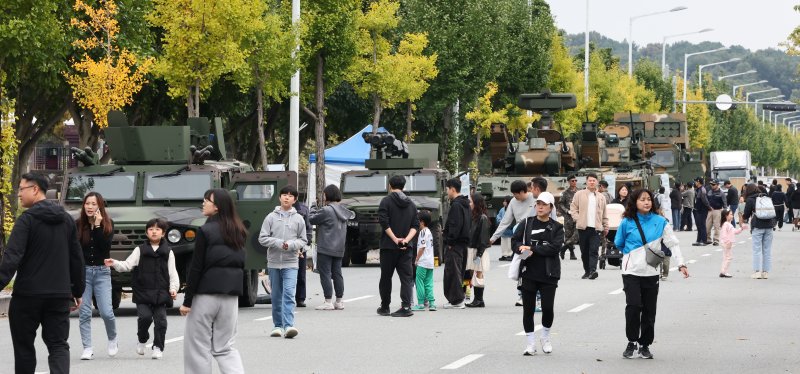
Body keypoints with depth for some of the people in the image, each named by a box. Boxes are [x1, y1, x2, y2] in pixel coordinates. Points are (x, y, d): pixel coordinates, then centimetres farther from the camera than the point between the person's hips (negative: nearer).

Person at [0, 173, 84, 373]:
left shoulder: (27, 219, -9)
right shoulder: (66, 219, 11)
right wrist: (78, 291, 22)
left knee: (24, 345, 10)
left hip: (28, 295, -5)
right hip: (60, 295, 5)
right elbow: (76, 259, 15)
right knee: (58, 344, 3)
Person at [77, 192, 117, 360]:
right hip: (82, 271, 1)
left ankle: (112, 340, 20)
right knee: (84, 313, -3)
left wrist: (97, 226, -16)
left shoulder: (108, 224, 1)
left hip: (102, 271, 0)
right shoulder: (78, 225, 0)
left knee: (106, 312, -6)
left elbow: (105, 247, -12)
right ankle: (87, 348, 4)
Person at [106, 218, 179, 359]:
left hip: (161, 293, 1)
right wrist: (114, 264, -17)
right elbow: (127, 265, 0)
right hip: (143, 292, -1)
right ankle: (142, 340, 10)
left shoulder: (168, 252, 8)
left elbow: (172, 272, 6)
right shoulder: (140, 250, 7)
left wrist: (173, 288, -7)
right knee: (145, 316, -15)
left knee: (160, 320, -6)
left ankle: (158, 347, 4)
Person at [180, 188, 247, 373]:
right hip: (231, 295, 6)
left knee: (198, 346, 3)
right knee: (225, 347, 11)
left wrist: (187, 301, -8)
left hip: (206, 295, -6)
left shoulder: (205, 231, -11)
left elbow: (196, 268, -11)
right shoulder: (238, 232, 8)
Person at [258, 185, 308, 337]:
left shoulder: (298, 219, 4)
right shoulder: (271, 217, 3)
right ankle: (278, 325, 18)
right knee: (276, 295, 8)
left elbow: (303, 241, 7)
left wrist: (291, 244, -13)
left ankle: (288, 325, -21)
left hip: (291, 263, -1)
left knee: (289, 293, -14)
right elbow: (262, 238, 1)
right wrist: (279, 243, -13)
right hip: (274, 262, 1)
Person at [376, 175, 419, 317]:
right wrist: (406, 240, -5)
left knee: (386, 277, 8)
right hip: (406, 247, 3)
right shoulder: (411, 204, 11)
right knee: (406, 277, 0)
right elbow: (415, 225, 5)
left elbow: (384, 223, -14)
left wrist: (395, 239, -11)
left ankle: (384, 307, 15)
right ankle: (406, 306, -13)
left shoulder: (387, 201, -4)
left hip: (388, 246, -3)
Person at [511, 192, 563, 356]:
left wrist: (532, 249, -16)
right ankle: (531, 343, 14)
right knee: (528, 308, 2)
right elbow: (515, 241, 4)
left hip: (548, 274, -1)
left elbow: (555, 248, -12)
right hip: (528, 272, 1)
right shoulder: (527, 223, 8)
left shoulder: (556, 227, 2)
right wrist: (521, 248, -19)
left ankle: (545, 338, 22)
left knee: (547, 308, -3)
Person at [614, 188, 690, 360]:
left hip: (651, 273, 2)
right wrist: (631, 253, 8)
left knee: (649, 310, 3)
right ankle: (632, 342, -1)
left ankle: (645, 344, 17)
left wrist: (681, 264, -10)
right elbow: (618, 243, 14)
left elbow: (673, 243, -1)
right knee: (633, 306, -16)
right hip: (631, 272, -2)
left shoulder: (660, 222, 0)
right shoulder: (627, 222, -2)